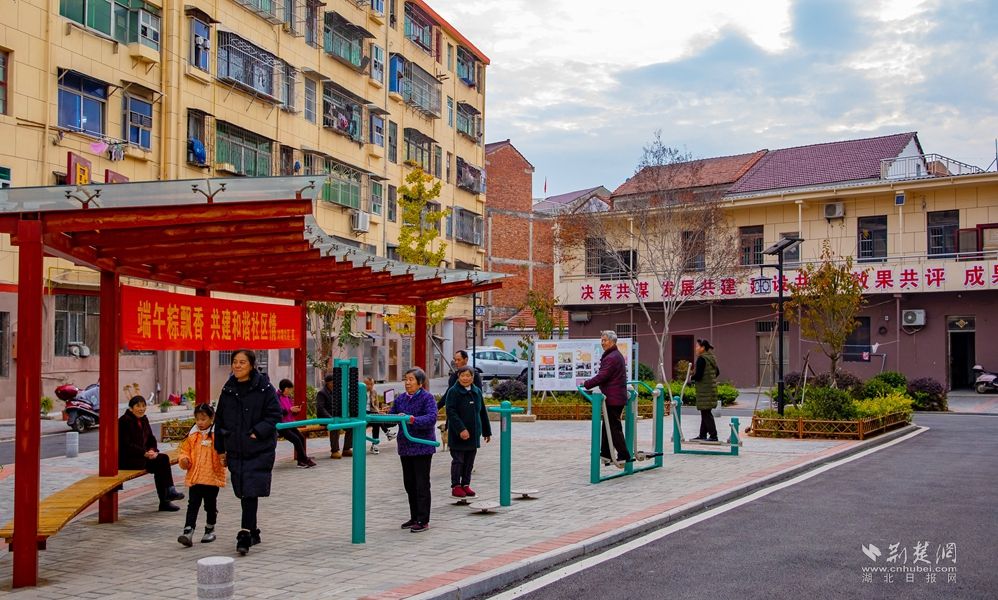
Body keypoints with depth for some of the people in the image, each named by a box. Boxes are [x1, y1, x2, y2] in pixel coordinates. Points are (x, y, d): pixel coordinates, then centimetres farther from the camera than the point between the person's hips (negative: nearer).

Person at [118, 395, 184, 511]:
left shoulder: (144, 419, 12)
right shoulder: (125, 421, -13)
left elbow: (151, 439, 15)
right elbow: (126, 445, -20)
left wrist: (152, 450, -7)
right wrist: (145, 453, -24)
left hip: (141, 455, 8)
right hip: (126, 459, -8)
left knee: (164, 458, -17)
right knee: (159, 462, -23)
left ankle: (169, 492, -18)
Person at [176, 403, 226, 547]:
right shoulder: (192, 436, 5)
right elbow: (185, 451, 12)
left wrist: (224, 459, -26)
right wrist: (184, 460, -8)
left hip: (212, 477, -2)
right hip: (194, 477, 2)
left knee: (210, 505, 12)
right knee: (193, 505, -3)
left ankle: (210, 530, 27)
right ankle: (188, 532, -8)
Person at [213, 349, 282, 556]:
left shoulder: (264, 388, -6)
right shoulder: (228, 389, 9)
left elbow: (274, 415, -7)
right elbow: (219, 420, 15)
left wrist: (257, 432, -18)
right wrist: (221, 448, 12)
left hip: (259, 450, -5)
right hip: (236, 450, 5)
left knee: (251, 492, -11)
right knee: (244, 493, 11)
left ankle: (245, 535, -10)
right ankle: (252, 532, 25)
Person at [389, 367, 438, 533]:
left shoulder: (427, 398, -11)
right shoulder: (400, 399, 8)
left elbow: (431, 418, -24)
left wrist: (413, 420, -36)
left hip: (422, 446, -7)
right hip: (405, 446, 7)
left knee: (422, 484, -2)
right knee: (409, 483, 13)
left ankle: (423, 521, 5)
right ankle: (414, 517, 26)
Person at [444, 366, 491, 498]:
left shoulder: (477, 392, 9)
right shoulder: (453, 392, -9)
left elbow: (483, 412, 17)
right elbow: (451, 413, -17)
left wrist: (487, 431, 18)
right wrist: (461, 429, -25)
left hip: (474, 434, 6)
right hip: (458, 435, -5)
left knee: (470, 461, 11)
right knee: (458, 460, 2)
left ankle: (466, 484, 22)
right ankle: (456, 486, 11)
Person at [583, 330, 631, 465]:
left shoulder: (611, 358, -17)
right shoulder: (618, 355, 18)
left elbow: (602, 376, -22)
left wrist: (586, 384, -14)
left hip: (613, 398, -11)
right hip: (618, 397, 11)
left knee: (614, 427, -6)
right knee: (608, 426, 16)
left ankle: (624, 455, -3)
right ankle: (605, 454, 22)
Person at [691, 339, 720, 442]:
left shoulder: (701, 359, -16)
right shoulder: (712, 358, 13)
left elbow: (698, 375, -20)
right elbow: (717, 372, 23)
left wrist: (691, 378, -2)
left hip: (705, 390, -9)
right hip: (712, 388, 10)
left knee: (706, 412, -6)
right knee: (705, 412, 15)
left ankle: (713, 435, -8)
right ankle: (703, 435, 22)